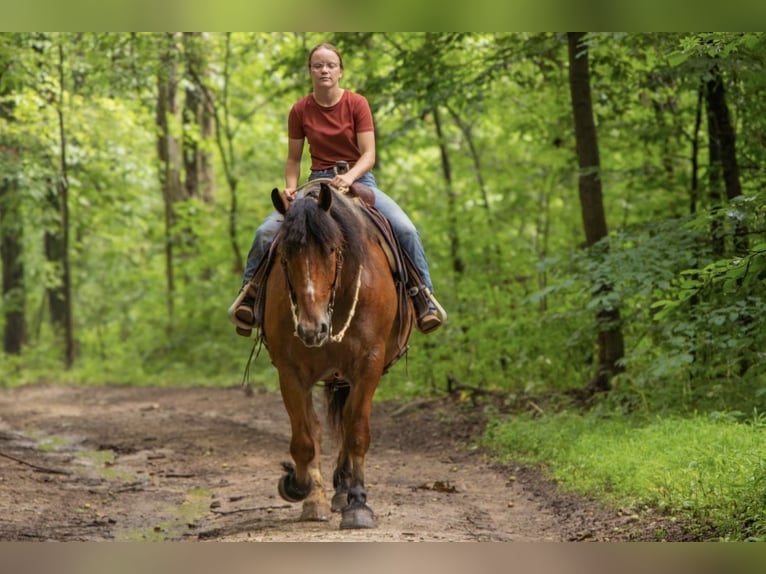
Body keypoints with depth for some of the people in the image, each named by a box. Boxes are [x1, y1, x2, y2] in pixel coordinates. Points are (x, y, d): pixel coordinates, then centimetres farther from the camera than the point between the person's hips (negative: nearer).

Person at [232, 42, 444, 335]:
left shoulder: (357, 103, -6)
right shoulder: (300, 110, -1)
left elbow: (368, 155, -10)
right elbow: (293, 158, 7)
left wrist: (350, 176, -29)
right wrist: (291, 189, -11)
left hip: (357, 178, -1)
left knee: (405, 229, -24)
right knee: (266, 231, -19)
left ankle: (424, 295, -10)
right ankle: (249, 293, 0)